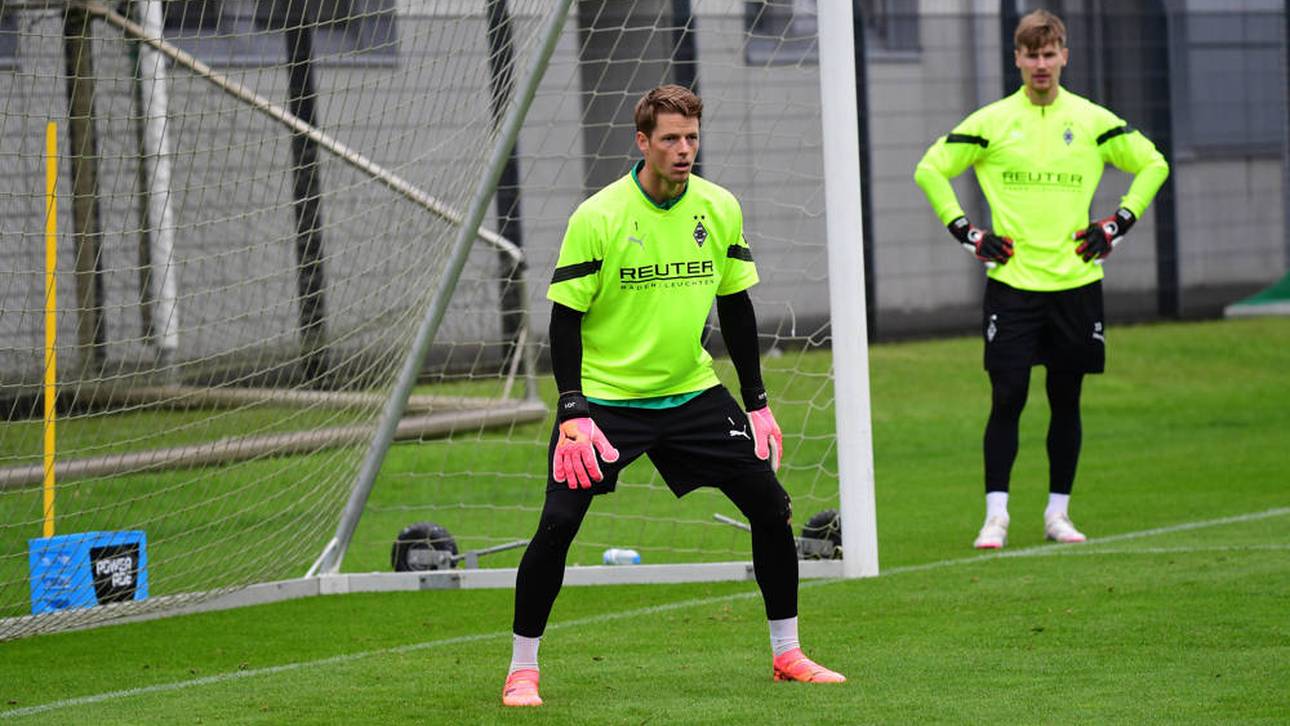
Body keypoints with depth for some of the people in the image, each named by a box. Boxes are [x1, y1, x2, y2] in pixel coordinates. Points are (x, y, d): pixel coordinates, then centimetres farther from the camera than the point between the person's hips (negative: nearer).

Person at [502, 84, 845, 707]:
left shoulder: (720, 209, -1)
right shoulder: (597, 217, -14)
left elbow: (735, 306, 9)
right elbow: (565, 317, -11)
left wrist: (757, 402, 8)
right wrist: (573, 415, -18)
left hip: (693, 393, 4)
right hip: (606, 397, -4)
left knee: (770, 506, -1)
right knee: (558, 523, -16)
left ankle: (787, 655, 15)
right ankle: (522, 670, -1)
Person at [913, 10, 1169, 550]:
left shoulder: (1092, 121, 5)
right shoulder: (992, 122, 1)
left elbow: (1153, 164, 15)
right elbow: (930, 169, 8)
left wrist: (1116, 226, 6)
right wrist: (967, 232, 1)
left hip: (1075, 281, 2)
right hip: (1011, 282, -2)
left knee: (1066, 400, 6)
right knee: (1007, 399, -8)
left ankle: (1058, 513, 15)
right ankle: (996, 515, -6)